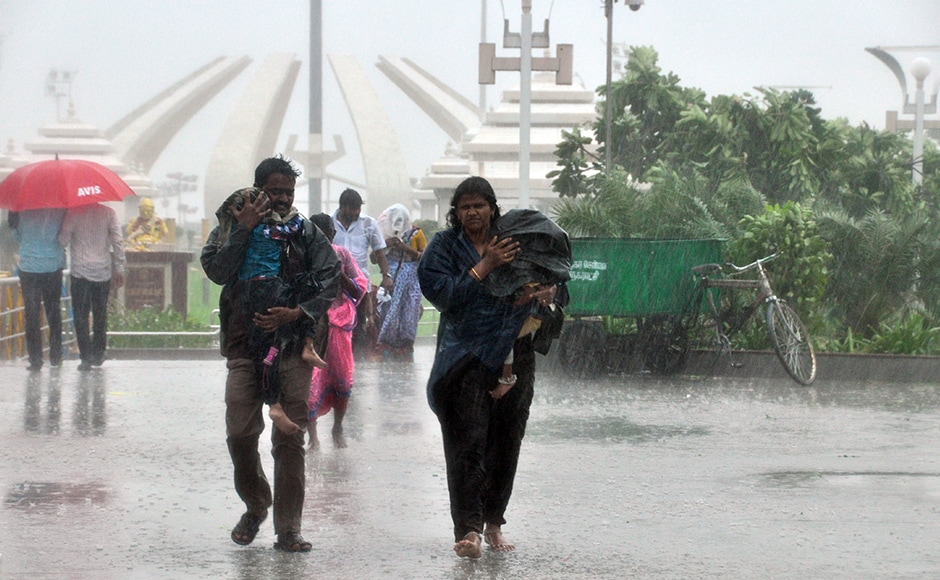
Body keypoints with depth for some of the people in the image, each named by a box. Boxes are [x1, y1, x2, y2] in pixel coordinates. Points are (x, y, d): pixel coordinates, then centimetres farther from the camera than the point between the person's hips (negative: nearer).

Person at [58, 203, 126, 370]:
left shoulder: (74, 213, -6)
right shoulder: (108, 213, 0)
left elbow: (63, 241, -8)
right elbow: (118, 242, -1)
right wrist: (119, 270, 5)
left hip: (80, 271, -2)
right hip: (103, 272, 3)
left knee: (81, 316, 1)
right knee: (100, 315, 14)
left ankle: (86, 356, -6)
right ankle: (98, 354, 19)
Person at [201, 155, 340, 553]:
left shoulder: (306, 234, 9)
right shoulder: (231, 229, 10)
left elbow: (330, 285, 1)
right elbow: (217, 271, -7)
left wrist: (294, 314, -12)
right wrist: (244, 230, -11)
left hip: (293, 345, 0)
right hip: (245, 345, 0)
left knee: (290, 439, -3)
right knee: (240, 434, -5)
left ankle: (288, 529, 1)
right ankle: (255, 507, 20)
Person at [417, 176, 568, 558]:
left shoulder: (512, 242, 10)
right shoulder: (445, 246, 3)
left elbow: (552, 283, 15)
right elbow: (442, 294, -9)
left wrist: (541, 293, -8)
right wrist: (485, 266, -14)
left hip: (512, 353, 3)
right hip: (465, 353, -3)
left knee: (505, 441, 7)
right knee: (468, 441, -12)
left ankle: (493, 523, 19)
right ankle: (468, 529, -16)